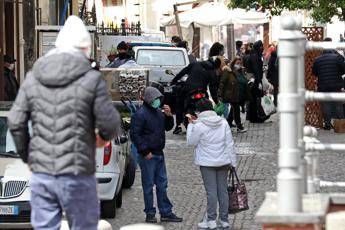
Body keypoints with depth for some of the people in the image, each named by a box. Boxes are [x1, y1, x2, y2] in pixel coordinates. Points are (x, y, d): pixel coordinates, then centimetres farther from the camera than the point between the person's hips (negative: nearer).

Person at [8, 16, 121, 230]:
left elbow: (16, 123, 4)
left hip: (41, 174, 4)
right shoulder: (91, 79, -7)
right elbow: (110, 123, -9)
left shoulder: (33, 78, 6)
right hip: (77, 175, -4)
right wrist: (104, 137, 14)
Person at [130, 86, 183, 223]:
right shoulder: (141, 114, -11)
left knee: (162, 184, 10)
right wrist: (145, 151, -18)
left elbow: (168, 127, 23)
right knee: (148, 185, -1)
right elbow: (135, 135, -15)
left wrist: (169, 116, 3)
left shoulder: (158, 113, 14)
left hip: (159, 154, 8)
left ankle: (166, 212, 15)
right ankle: (150, 214, 5)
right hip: (148, 156, -8)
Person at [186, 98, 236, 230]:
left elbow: (191, 142, -2)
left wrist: (191, 124, 5)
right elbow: (229, 144, 2)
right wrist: (232, 162, 9)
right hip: (223, 162, 4)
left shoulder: (199, 126, -14)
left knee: (211, 191, 0)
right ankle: (224, 219, 15)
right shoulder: (223, 123, 0)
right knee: (223, 190, 9)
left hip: (207, 163, -4)